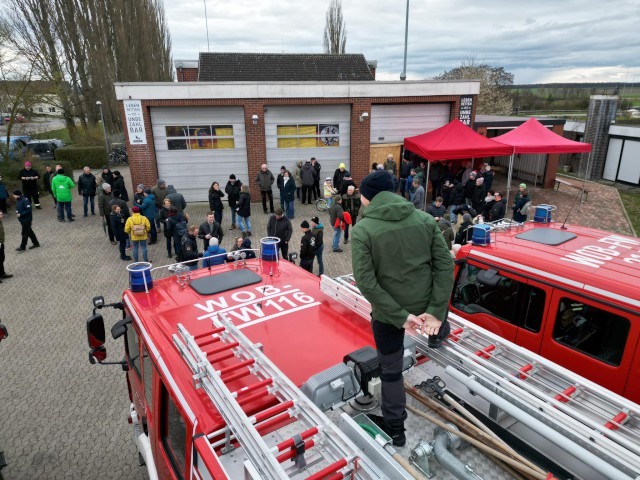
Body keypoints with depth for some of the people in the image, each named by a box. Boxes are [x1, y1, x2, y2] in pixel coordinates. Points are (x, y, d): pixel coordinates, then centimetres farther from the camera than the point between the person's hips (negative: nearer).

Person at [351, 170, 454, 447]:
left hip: (387, 311, -1)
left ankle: (394, 428, 34)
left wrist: (401, 317, -17)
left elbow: (366, 283, -21)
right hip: (424, 304, 1)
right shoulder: (425, 220, -5)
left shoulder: (362, 231, -16)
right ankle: (437, 335, 63)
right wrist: (435, 311, -11)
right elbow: (445, 264, -9)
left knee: (390, 370, 18)